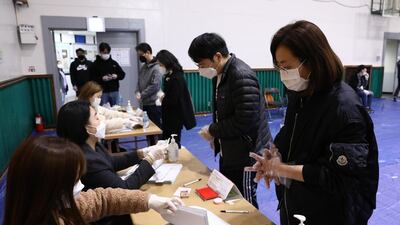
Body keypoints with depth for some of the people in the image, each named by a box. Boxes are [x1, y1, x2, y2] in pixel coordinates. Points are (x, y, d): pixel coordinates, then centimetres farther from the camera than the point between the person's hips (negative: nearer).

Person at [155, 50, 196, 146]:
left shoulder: (176, 78, -21)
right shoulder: (169, 76, 9)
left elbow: (173, 101, -23)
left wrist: (162, 99, -7)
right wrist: (163, 96, -5)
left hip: (175, 117, -9)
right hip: (170, 116, 9)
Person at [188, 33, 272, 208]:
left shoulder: (242, 76, -24)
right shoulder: (220, 74, 7)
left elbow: (245, 121, -28)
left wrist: (212, 131, -16)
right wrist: (216, 137, 6)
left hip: (245, 154, -9)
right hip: (228, 152, 9)